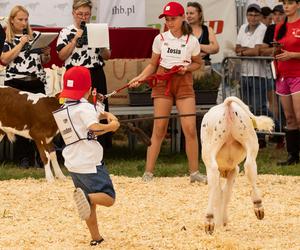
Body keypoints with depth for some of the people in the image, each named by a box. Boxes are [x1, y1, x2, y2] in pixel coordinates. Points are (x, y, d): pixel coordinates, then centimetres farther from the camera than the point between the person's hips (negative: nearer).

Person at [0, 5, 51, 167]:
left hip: (36, 82, 2)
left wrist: (46, 54, -7)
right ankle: (23, 157, 5)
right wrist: (21, 43, -12)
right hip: (15, 84, -2)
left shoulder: (35, 36, 11)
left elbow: (44, 61, 15)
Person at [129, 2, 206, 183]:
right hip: (163, 84, 0)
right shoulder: (160, 39, 0)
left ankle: (194, 172, 4)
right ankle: (149, 172, 3)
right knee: (159, 129, -2)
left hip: (184, 83, 0)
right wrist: (141, 77, -8)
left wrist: (187, 68, -10)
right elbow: (153, 65, 8)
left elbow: (198, 63, 11)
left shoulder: (191, 41, -3)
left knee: (190, 129, -7)